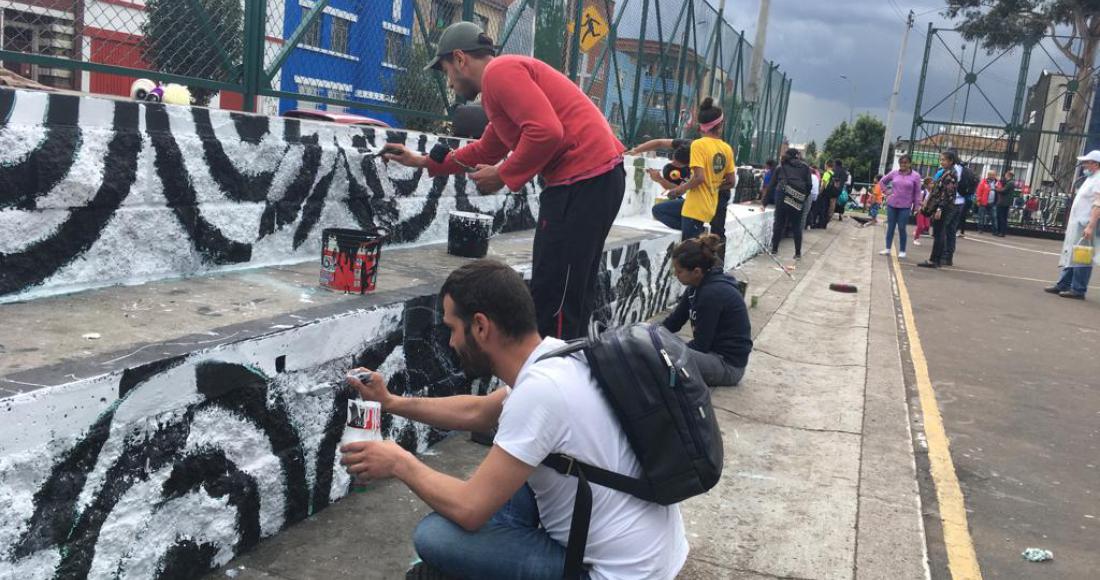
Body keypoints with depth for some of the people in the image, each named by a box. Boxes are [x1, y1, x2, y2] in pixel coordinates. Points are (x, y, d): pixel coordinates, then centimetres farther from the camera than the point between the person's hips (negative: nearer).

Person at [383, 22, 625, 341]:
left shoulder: (499, 71, -8)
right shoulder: (502, 76, 26)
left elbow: (546, 133, -22)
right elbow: (486, 150, 38)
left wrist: (502, 176, -9)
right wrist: (424, 162, 40)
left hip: (583, 179, -11)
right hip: (597, 177, 11)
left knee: (553, 296, -6)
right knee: (571, 294, 16)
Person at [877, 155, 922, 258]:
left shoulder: (915, 176, -3)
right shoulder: (894, 173, 3)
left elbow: (917, 192, -1)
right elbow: (882, 181, 18)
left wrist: (916, 206, -3)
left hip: (905, 207, -3)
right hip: (891, 204, 3)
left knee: (902, 228, -1)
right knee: (890, 227, 8)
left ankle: (902, 251, 9)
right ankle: (887, 249, 16)